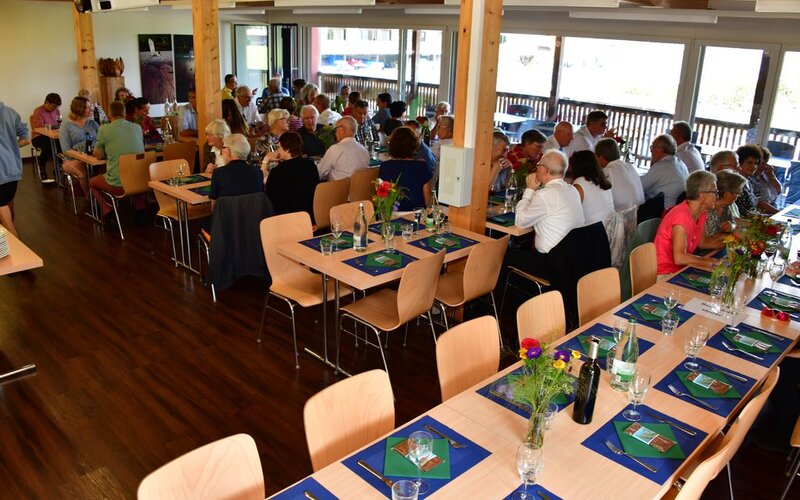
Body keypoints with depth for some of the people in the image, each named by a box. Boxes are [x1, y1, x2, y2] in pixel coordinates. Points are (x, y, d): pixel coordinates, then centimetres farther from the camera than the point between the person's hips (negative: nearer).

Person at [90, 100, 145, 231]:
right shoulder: (137, 127, 5)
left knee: (92, 182, 29)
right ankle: (140, 211, 27)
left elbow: (98, 156, 4)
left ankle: (108, 215, 13)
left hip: (117, 185, -3)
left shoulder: (104, 130, -5)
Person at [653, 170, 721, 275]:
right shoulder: (682, 215, -25)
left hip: (682, 268, 8)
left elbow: (702, 242, 14)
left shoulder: (701, 213, 2)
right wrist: (713, 261, -24)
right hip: (665, 273, -8)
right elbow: (679, 258, -30)